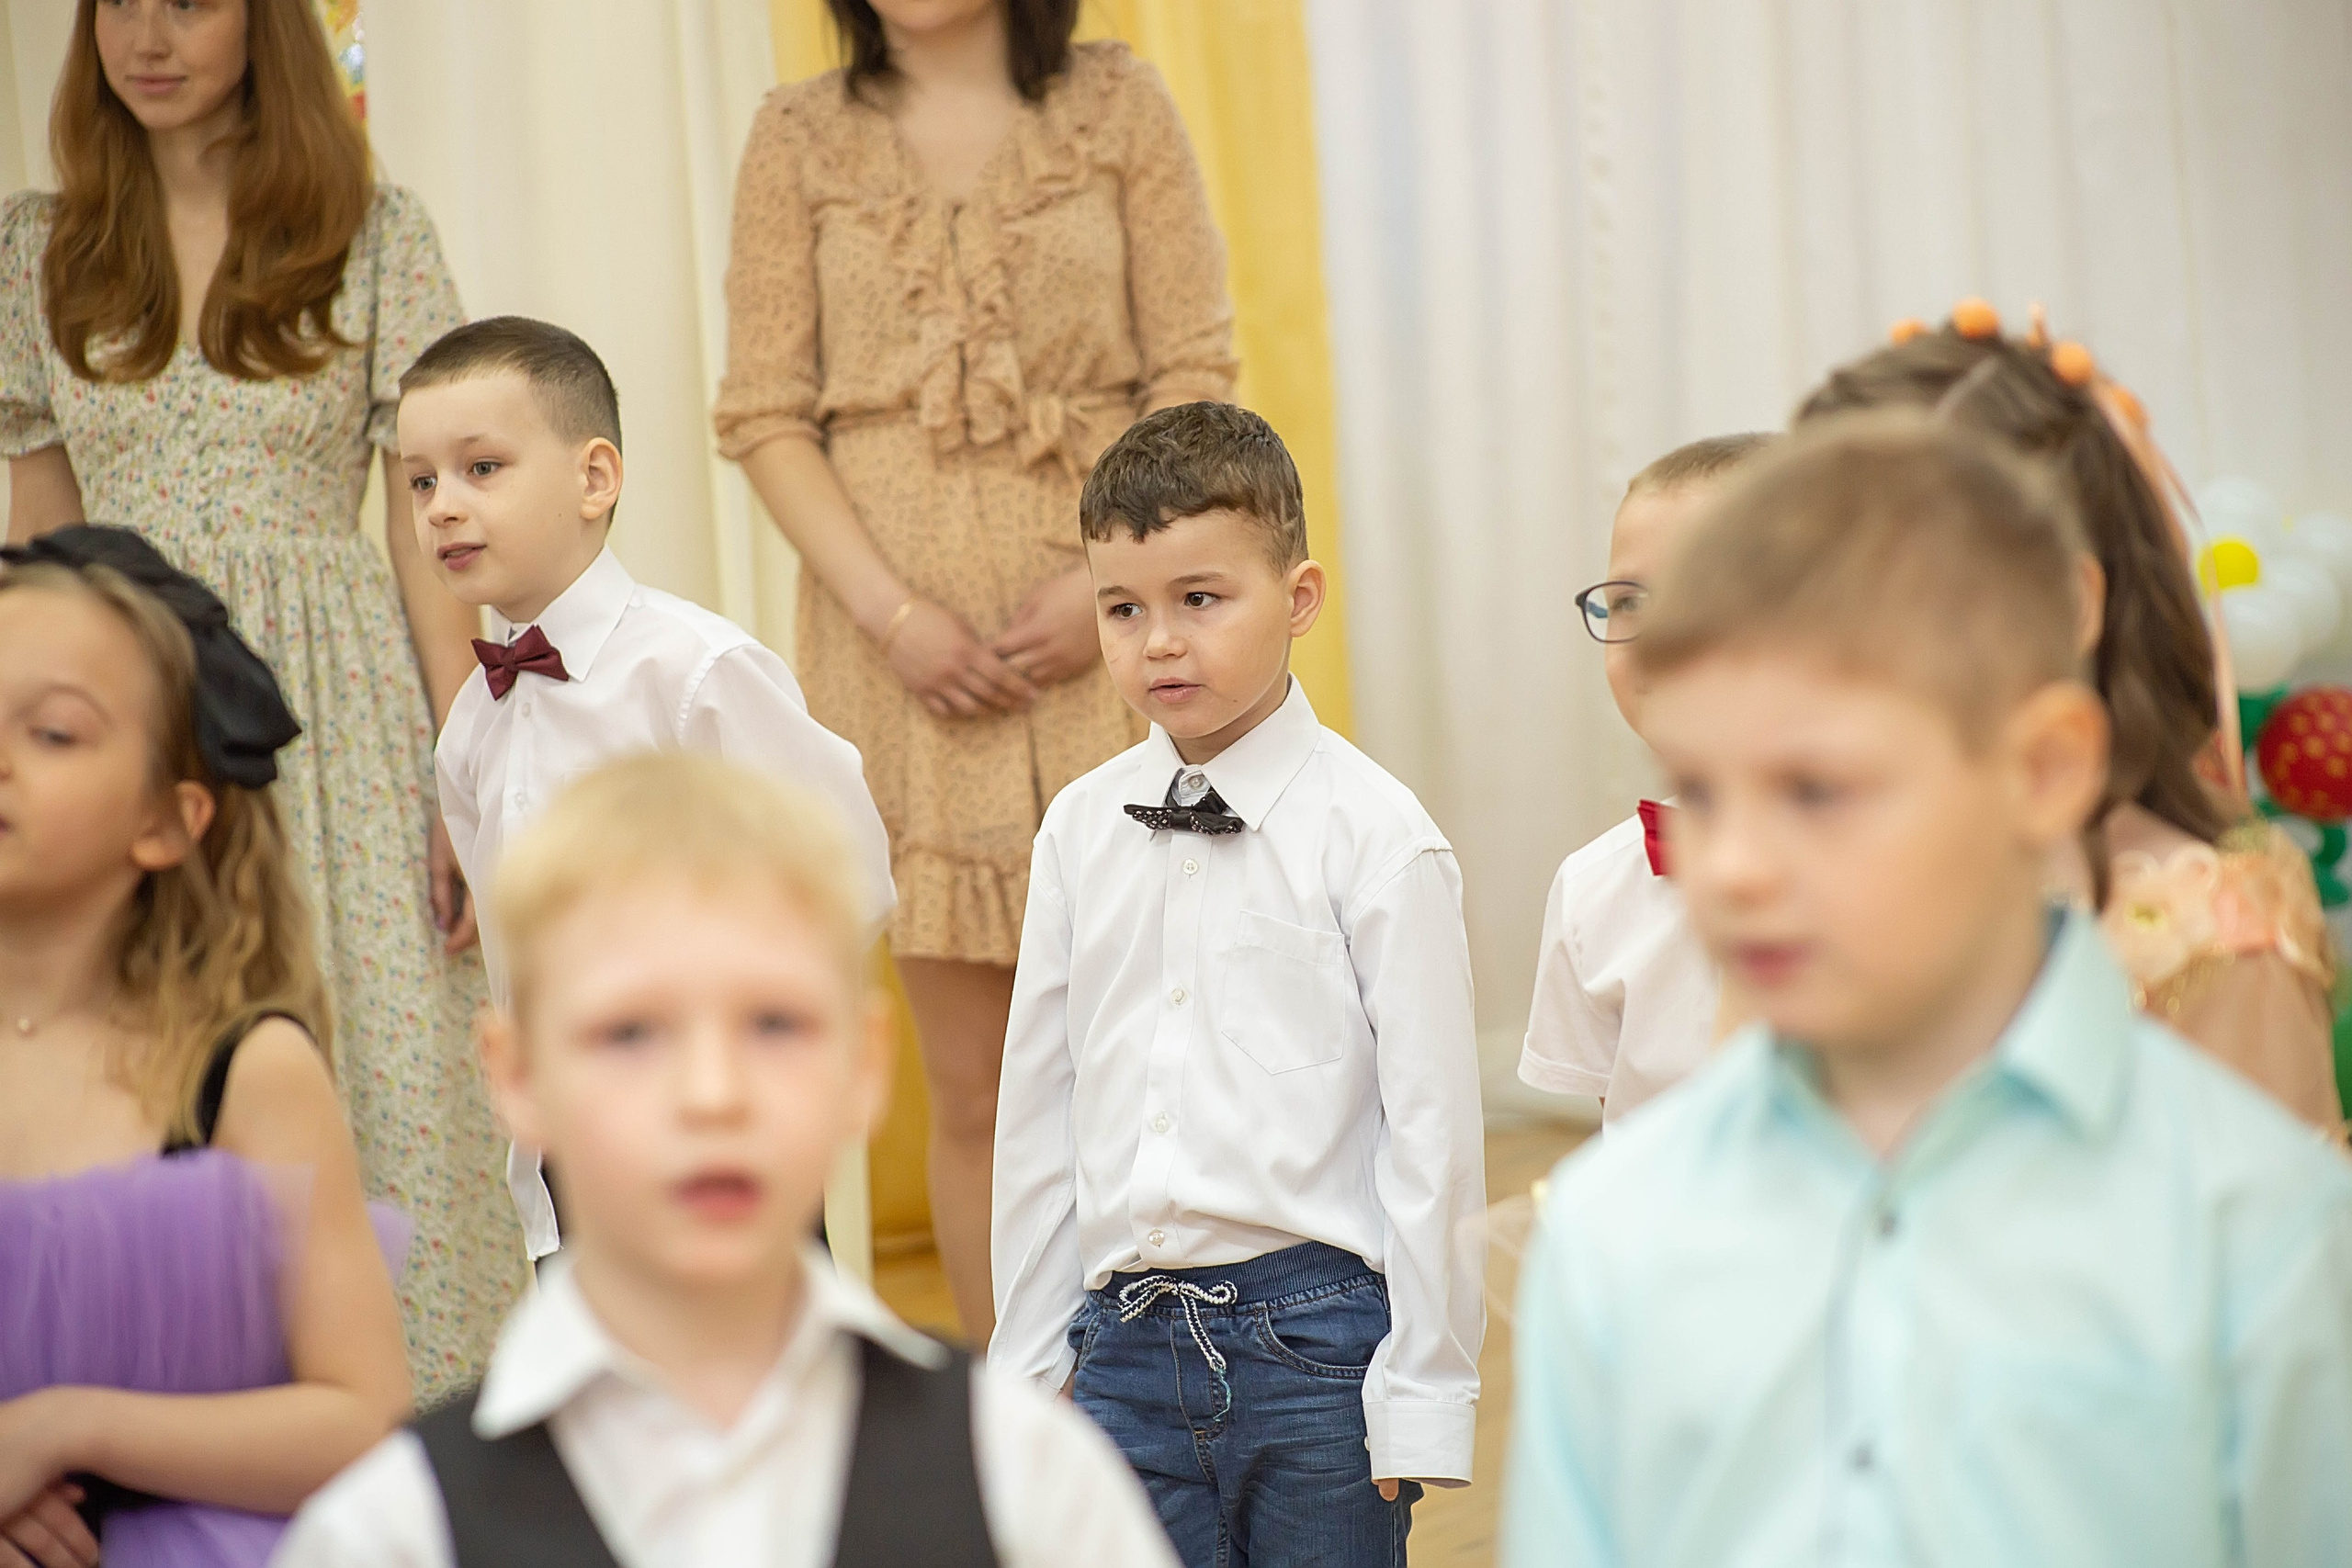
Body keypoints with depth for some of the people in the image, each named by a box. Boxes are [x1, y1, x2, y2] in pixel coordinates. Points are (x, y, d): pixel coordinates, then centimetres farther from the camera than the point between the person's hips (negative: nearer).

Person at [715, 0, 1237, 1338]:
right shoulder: (801, 138, 7)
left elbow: (1197, 372, 2)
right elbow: (764, 415, 3)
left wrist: (1106, 581, -11)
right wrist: (892, 614, -10)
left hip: (1103, 629, 0)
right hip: (909, 642, 1)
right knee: (973, 1086, 3)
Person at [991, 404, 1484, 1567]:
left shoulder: (1372, 833, -6)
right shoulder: (1079, 830, 7)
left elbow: (1431, 1123, -7)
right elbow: (1039, 1111, 11)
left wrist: (1424, 1394, -8)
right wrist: (1025, 1363, 11)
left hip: (1311, 1331, -4)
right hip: (1126, 1343, 4)